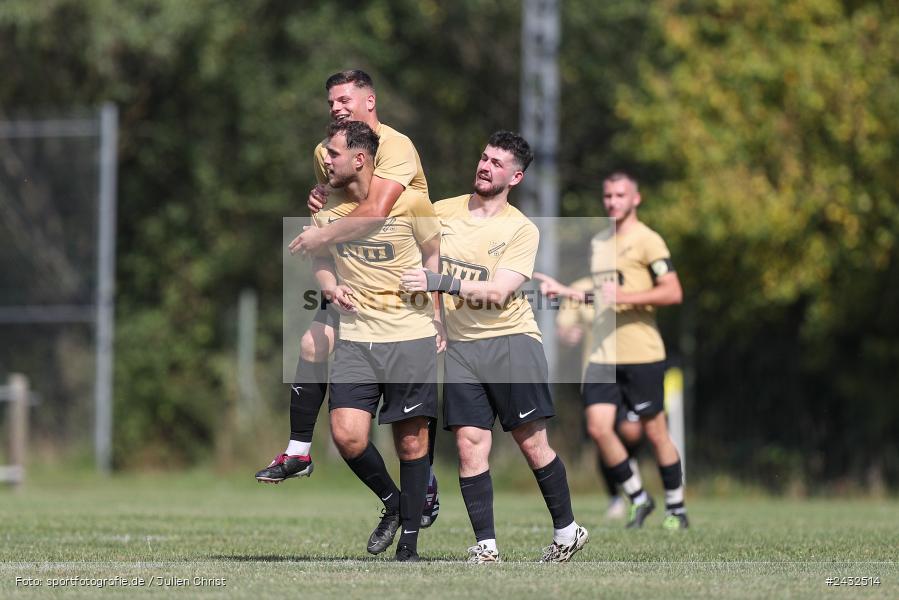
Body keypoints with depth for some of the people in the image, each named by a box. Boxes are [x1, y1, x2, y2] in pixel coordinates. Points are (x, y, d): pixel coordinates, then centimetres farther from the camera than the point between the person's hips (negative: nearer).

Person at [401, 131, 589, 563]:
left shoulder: (521, 230, -3)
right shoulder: (442, 211, 8)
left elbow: (498, 292, -15)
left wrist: (438, 282, -23)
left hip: (510, 339, -3)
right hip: (458, 345, 3)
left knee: (532, 442, -3)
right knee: (470, 444, -7)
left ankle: (566, 531, 14)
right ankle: (485, 548, -3)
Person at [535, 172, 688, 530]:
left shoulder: (647, 241, -7)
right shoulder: (598, 242, 17)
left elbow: (673, 292, -15)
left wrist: (625, 297, -22)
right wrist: (563, 291, 17)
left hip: (641, 354, -6)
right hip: (603, 353, 6)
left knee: (655, 432, 0)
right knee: (598, 427, -7)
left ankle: (677, 510, 14)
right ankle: (638, 500, 9)